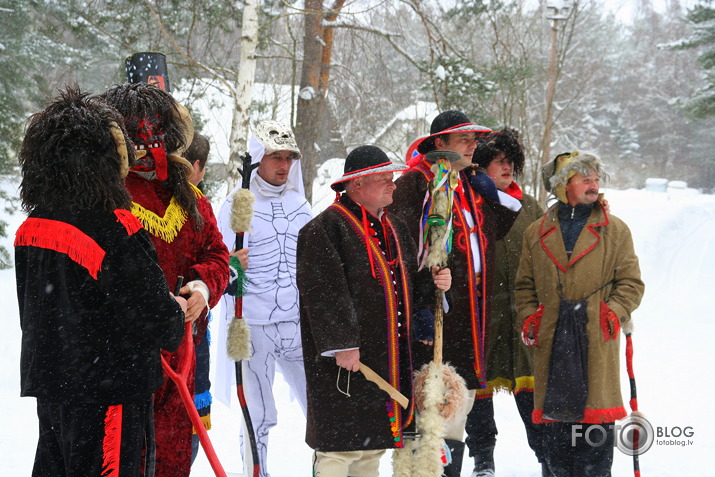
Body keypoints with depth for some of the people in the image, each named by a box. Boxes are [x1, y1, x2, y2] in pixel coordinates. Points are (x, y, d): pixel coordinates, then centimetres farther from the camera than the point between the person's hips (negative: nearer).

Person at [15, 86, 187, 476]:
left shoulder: (30, 228, 3)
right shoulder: (114, 231, -21)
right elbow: (155, 320, -16)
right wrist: (176, 314, 7)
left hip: (49, 383, 7)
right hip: (109, 390, -7)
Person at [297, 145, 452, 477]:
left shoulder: (395, 228, 17)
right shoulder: (326, 228, -12)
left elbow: (407, 285, 27)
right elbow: (323, 291, -19)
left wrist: (435, 282, 6)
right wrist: (341, 344, -23)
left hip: (389, 357, 8)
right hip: (346, 361, -8)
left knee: (374, 442, 14)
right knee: (341, 442, -7)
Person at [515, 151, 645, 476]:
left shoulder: (615, 230, 7)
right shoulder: (536, 233, 12)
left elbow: (631, 282, 5)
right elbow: (525, 284, 15)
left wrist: (614, 312, -10)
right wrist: (528, 317, 0)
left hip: (598, 338, -2)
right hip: (551, 338, 2)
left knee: (595, 410, -3)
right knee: (553, 413, 3)